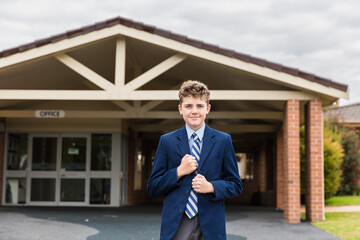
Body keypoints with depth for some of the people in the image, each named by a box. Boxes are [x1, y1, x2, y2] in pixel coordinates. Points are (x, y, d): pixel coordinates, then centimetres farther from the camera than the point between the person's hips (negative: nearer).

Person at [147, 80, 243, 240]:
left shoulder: (223, 141, 6)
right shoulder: (167, 141, 6)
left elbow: (236, 186, 7)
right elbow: (152, 189, 5)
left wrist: (211, 187, -11)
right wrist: (178, 172, -10)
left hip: (210, 227, 0)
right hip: (175, 226, 0)